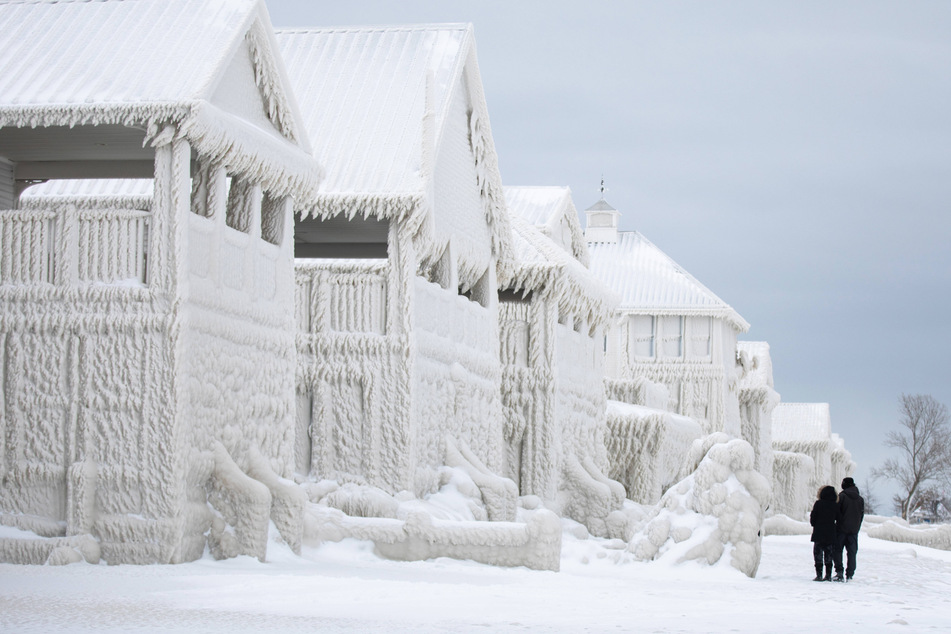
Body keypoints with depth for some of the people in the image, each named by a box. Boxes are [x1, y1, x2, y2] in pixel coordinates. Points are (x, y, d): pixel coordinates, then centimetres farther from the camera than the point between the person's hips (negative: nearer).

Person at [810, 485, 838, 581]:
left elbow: (812, 519, -5)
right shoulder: (835, 505, 0)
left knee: (818, 555, 2)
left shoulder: (818, 504, -9)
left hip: (819, 534, -3)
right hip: (831, 534, 3)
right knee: (829, 555, 11)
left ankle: (819, 575, -3)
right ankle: (828, 575, 9)